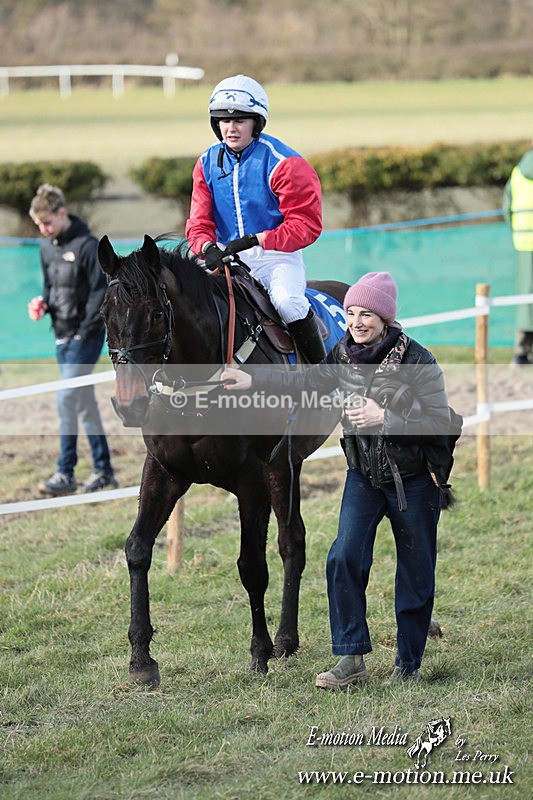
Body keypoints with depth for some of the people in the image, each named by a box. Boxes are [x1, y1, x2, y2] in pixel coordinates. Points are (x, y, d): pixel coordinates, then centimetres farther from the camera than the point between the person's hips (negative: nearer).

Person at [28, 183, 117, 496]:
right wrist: (42, 304, -1)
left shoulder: (86, 245, -15)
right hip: (63, 335, 8)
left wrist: (85, 331, -17)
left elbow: (101, 291, -15)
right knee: (84, 402, 10)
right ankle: (104, 472, 16)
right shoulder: (47, 246, 10)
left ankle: (66, 473, -7)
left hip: (86, 335, -8)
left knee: (67, 400, -12)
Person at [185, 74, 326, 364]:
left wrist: (256, 240, -25)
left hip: (277, 255, -5)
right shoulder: (208, 164, 5)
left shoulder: (282, 163, -11)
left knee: (287, 301, -32)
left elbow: (306, 224, -14)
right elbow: (199, 222, 5)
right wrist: (208, 248, -20)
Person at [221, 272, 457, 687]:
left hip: (414, 481, -4)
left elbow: (441, 421, -19)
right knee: (345, 559, -12)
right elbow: (307, 381, 12)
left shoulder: (417, 361, -18)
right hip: (364, 476, 4)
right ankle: (351, 661, -8)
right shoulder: (345, 355, -3)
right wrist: (252, 380, 4)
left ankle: (408, 665, 19)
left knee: (415, 575, 6)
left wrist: (384, 418, -27)